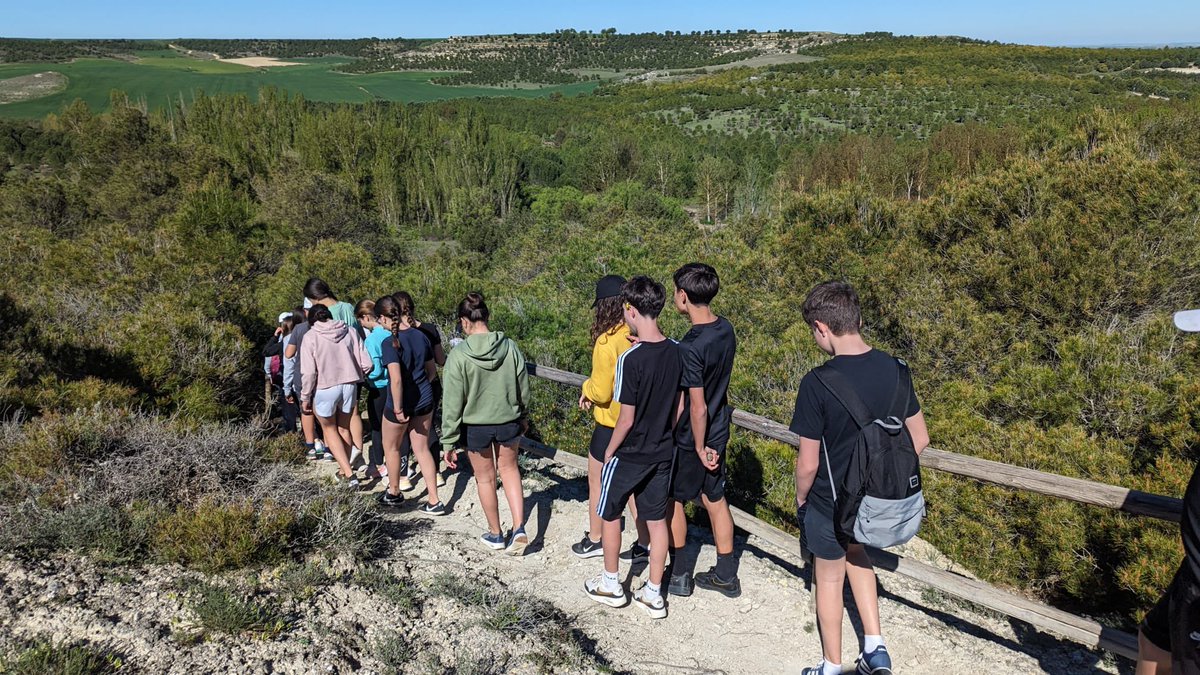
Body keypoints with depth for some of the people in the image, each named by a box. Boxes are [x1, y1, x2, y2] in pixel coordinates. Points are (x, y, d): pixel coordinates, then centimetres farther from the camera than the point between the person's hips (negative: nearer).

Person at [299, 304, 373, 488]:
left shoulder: (311, 337, -10)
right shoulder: (350, 332, -3)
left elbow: (309, 372, -14)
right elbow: (366, 364, -5)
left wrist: (305, 397, -1)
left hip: (325, 389, -3)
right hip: (349, 385, 3)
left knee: (329, 429, 16)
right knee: (344, 428, 22)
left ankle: (349, 473, 3)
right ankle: (344, 469, 34)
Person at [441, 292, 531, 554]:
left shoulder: (459, 355, -20)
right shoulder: (510, 347, -12)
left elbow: (452, 402, -16)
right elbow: (523, 389, 0)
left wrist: (449, 442, -8)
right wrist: (524, 417, 19)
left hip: (475, 427, -2)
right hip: (509, 422, 3)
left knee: (485, 478, 18)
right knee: (509, 468, 25)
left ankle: (496, 535, 33)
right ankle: (519, 529, 14)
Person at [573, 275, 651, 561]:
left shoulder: (607, 342, -23)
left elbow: (601, 392, -22)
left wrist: (587, 388, 2)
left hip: (612, 426, -5)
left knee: (597, 483, 17)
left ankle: (595, 540, 32)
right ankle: (642, 545, 24)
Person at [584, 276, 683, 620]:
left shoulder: (630, 358, -24)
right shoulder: (677, 352, -5)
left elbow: (627, 418, -20)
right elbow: (680, 406, 3)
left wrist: (610, 450, -5)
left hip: (629, 453, -5)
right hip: (663, 453, 6)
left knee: (610, 514, 16)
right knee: (656, 520, 14)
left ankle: (610, 584, 30)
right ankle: (653, 595, 23)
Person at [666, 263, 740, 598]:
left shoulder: (690, 348, -28)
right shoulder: (726, 329, -3)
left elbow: (698, 407, -25)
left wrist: (699, 447, -13)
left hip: (692, 437, -7)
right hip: (718, 431, 7)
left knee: (673, 500, 12)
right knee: (715, 499, 17)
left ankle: (680, 574, 24)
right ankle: (726, 576, 27)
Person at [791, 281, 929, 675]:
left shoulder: (817, 384, -26)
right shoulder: (895, 369, -9)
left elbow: (808, 463, -20)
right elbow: (919, 439, 1)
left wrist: (801, 499, -1)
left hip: (831, 502, -5)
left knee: (829, 580, 17)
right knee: (856, 554, 32)